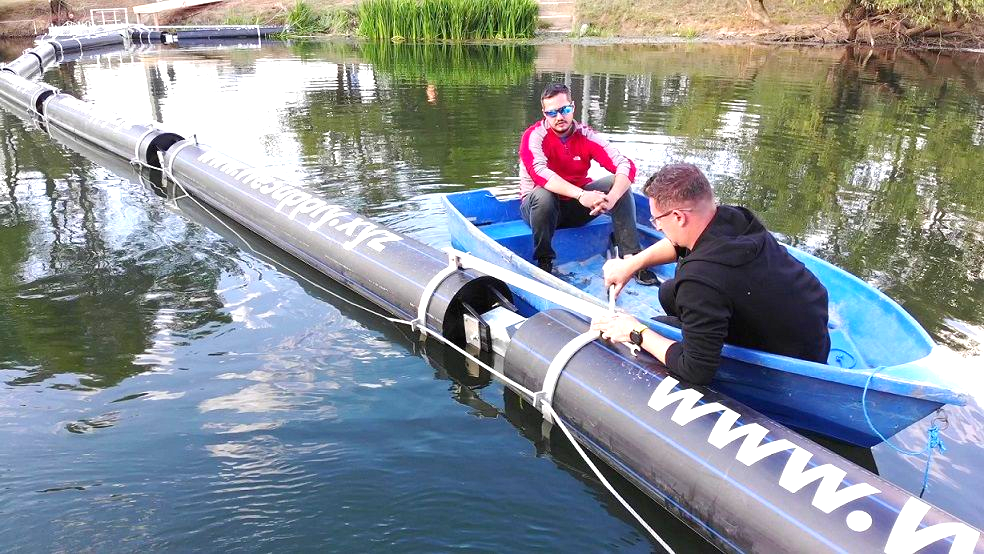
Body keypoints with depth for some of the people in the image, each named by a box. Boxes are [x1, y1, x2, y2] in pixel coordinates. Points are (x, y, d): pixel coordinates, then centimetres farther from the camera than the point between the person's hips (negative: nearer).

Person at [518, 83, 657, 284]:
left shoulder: (586, 136, -6)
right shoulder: (534, 136, -15)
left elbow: (626, 165, -16)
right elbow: (539, 172, -35)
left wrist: (611, 197, -37)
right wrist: (581, 196, -46)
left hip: (576, 207, 4)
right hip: (543, 207, -3)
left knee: (618, 183, -17)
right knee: (542, 195, -37)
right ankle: (543, 262, -17)